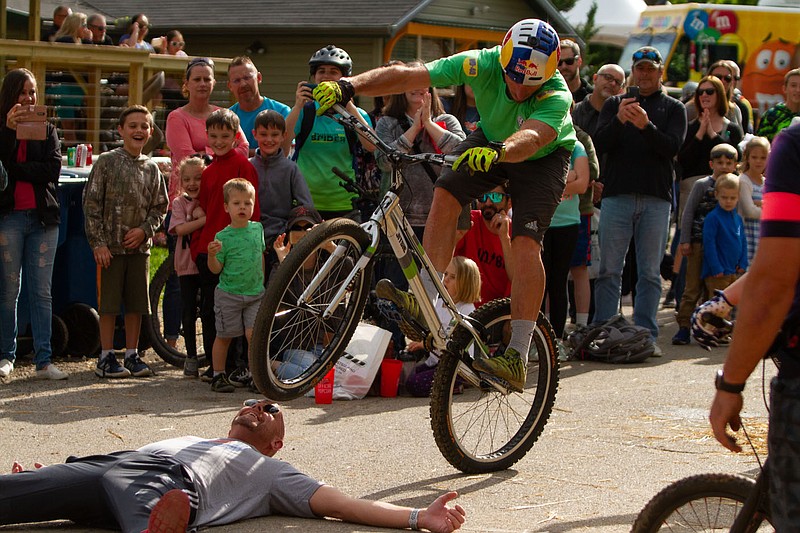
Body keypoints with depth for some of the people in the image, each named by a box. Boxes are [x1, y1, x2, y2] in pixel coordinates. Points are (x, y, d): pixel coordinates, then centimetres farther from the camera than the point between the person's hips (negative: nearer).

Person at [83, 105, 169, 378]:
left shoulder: (151, 168, 8)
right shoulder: (107, 162, -3)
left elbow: (160, 207, 13)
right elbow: (91, 204, -5)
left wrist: (144, 230, -5)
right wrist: (98, 243, -10)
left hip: (139, 246, 4)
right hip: (110, 246, -4)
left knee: (136, 304, 7)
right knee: (109, 303, -1)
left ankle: (132, 355, 17)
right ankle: (106, 357, 6)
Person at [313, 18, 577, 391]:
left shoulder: (557, 97, -37)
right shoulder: (483, 65, -30)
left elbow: (530, 137, -57)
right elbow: (407, 75, -34)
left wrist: (498, 151, -79)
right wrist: (348, 86, -46)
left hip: (543, 157, -3)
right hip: (491, 140, 4)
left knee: (526, 244, -21)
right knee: (446, 192, -24)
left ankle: (517, 357, -18)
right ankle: (424, 300, -20)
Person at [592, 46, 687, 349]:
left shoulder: (673, 108, 13)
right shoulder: (614, 104, 15)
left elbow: (672, 146, -3)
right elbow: (599, 144, 1)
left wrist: (646, 126, -20)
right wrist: (619, 120, -17)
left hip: (656, 199, 0)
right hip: (617, 195, 0)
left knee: (650, 273, 0)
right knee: (609, 270, -1)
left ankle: (646, 335, 2)